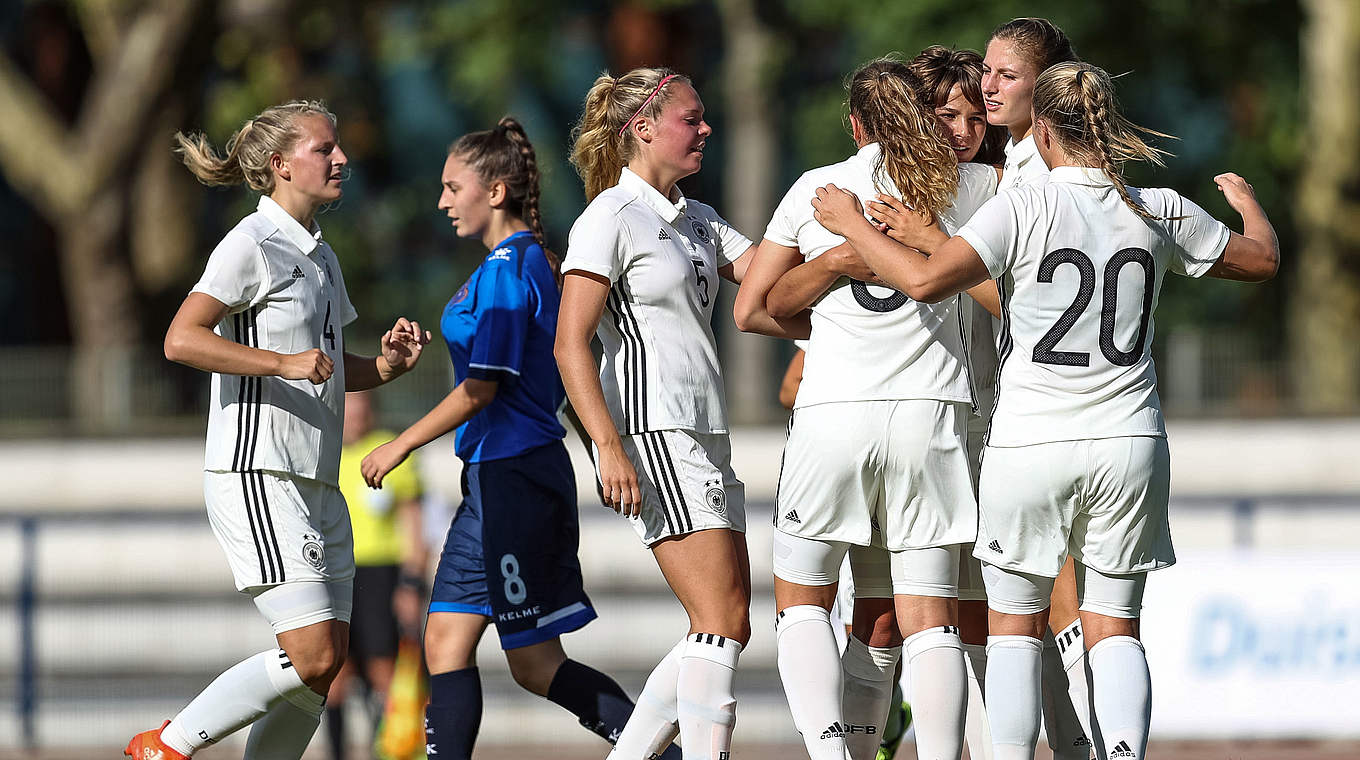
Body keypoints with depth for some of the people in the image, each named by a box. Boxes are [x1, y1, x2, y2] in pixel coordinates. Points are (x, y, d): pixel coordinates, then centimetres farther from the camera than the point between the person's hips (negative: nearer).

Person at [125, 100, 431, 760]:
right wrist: (285, 362, -25)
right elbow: (182, 339, -20)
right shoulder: (253, 246, -9)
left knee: (325, 664, 3)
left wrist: (383, 366, 11)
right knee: (313, 656, -15)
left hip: (314, 483, 9)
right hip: (255, 476, -9)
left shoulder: (318, 254, 19)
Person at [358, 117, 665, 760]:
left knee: (535, 665, -6)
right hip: (498, 475, 10)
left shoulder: (504, 270, -15)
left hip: (513, 477, -10)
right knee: (446, 640, 7)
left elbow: (482, 388, -18)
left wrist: (400, 445, -12)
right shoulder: (531, 261, 14)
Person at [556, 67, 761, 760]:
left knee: (726, 626, 7)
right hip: (652, 435, -9)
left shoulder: (697, 221, 19)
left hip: (703, 438, 9)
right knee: (721, 622, -14)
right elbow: (570, 345, -12)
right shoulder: (611, 217, -7)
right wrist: (610, 448, -21)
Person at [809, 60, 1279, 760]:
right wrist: (1245, 200, 38)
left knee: (1013, 623, 9)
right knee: (1113, 628, 8)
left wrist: (851, 225, -4)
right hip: (1129, 441, 3)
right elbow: (1261, 260, 16)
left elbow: (925, 280, -19)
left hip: (1029, 443, -3)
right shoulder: (1160, 213, 1)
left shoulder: (1022, 211, -11)